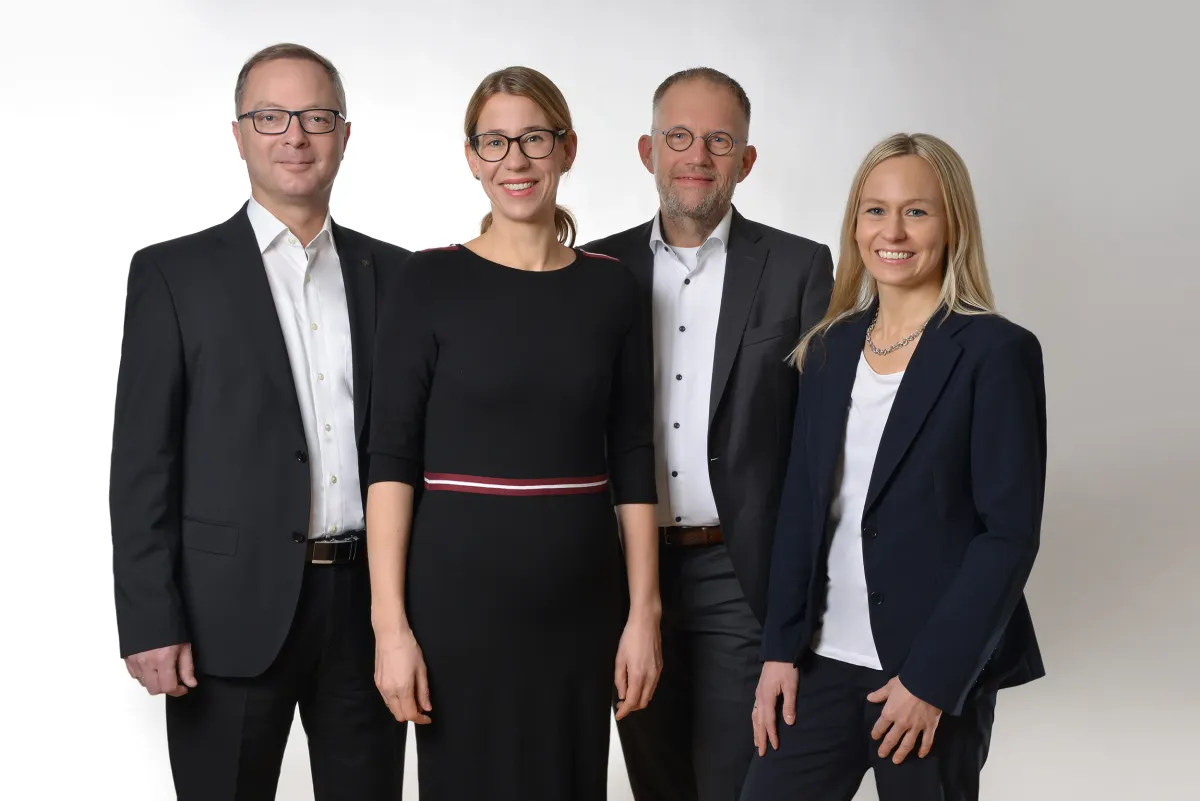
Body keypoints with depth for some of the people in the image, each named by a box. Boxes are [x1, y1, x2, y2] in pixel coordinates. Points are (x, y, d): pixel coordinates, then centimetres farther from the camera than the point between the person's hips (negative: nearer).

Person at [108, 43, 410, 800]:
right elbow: (143, 462, -4)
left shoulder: (392, 273, 9)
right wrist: (151, 624, -9)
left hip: (370, 605, 3)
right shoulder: (172, 273, 0)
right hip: (233, 612, -3)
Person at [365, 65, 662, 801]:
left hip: (581, 597, 3)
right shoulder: (431, 282, -3)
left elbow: (634, 459, 6)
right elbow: (392, 458, -6)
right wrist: (391, 624, -12)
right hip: (459, 593, -2)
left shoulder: (612, 288, 5)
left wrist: (644, 610, 0)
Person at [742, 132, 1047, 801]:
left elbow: (1010, 532, -11)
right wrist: (780, 650, 2)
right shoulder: (830, 348, 8)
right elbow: (802, 507, 9)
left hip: (939, 670, -4)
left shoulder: (997, 351, -8)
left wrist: (932, 678, -14)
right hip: (825, 659, 5)